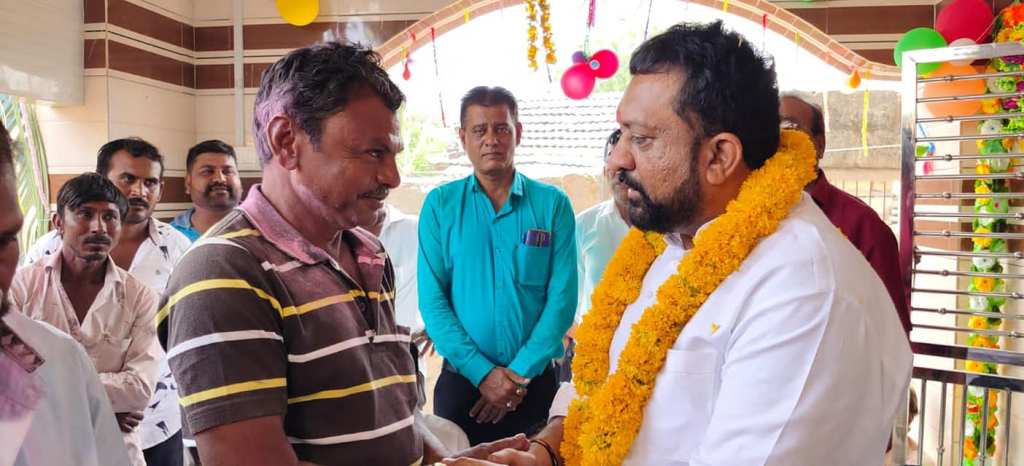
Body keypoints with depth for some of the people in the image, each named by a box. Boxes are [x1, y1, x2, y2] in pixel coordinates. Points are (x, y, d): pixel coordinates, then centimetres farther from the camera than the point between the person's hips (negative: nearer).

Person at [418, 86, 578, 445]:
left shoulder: (553, 204, -2)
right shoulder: (440, 204, -1)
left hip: (536, 380, 0)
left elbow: (562, 298, -6)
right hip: (461, 379, 0)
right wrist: (481, 372, -14)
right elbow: (432, 300, -6)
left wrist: (521, 372, -13)